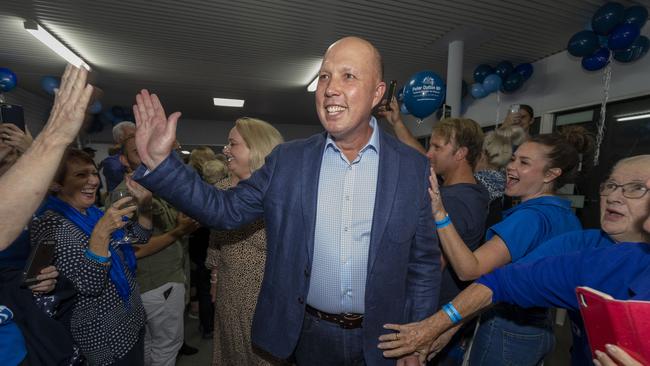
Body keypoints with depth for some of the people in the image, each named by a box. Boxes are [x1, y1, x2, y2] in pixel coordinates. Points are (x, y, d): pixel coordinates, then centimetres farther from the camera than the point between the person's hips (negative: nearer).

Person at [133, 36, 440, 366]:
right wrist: (158, 161, -14)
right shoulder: (287, 160, -6)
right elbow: (225, 210, -4)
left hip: (381, 339, 0)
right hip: (309, 334, 1)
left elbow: (424, 264, -3)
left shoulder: (413, 168, -9)